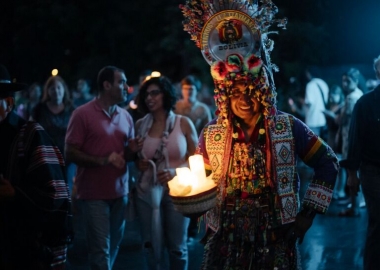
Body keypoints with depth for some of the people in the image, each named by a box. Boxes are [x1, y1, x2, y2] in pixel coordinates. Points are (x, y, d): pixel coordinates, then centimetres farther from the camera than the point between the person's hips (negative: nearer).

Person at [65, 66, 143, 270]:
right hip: (94, 193, -6)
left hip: (120, 191, 6)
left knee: (114, 245, 12)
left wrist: (133, 150, -4)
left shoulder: (126, 117, 9)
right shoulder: (82, 114, -9)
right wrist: (102, 160, -21)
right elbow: (70, 153, -11)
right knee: (101, 248, -5)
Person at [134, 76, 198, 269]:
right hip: (147, 192, 2)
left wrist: (175, 172, -18)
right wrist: (139, 165, -5)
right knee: (152, 247, 7)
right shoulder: (140, 125, 5)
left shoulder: (183, 123, -3)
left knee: (177, 247, 7)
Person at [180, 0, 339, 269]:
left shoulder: (288, 128, -7)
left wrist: (309, 212, -2)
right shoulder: (211, 134, -2)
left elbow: (328, 162, 2)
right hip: (225, 239, 1)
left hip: (276, 239, -1)